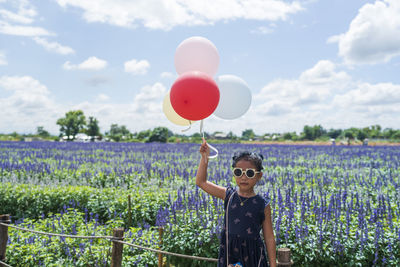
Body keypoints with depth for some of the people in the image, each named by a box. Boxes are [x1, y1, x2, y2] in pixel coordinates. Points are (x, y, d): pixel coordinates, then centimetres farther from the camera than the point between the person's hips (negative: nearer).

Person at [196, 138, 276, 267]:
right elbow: (201, 182, 3)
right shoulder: (228, 195, -1)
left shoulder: (263, 205, -7)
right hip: (229, 253, 2)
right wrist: (204, 157, -4)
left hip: (253, 256, -2)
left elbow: (269, 238, -1)